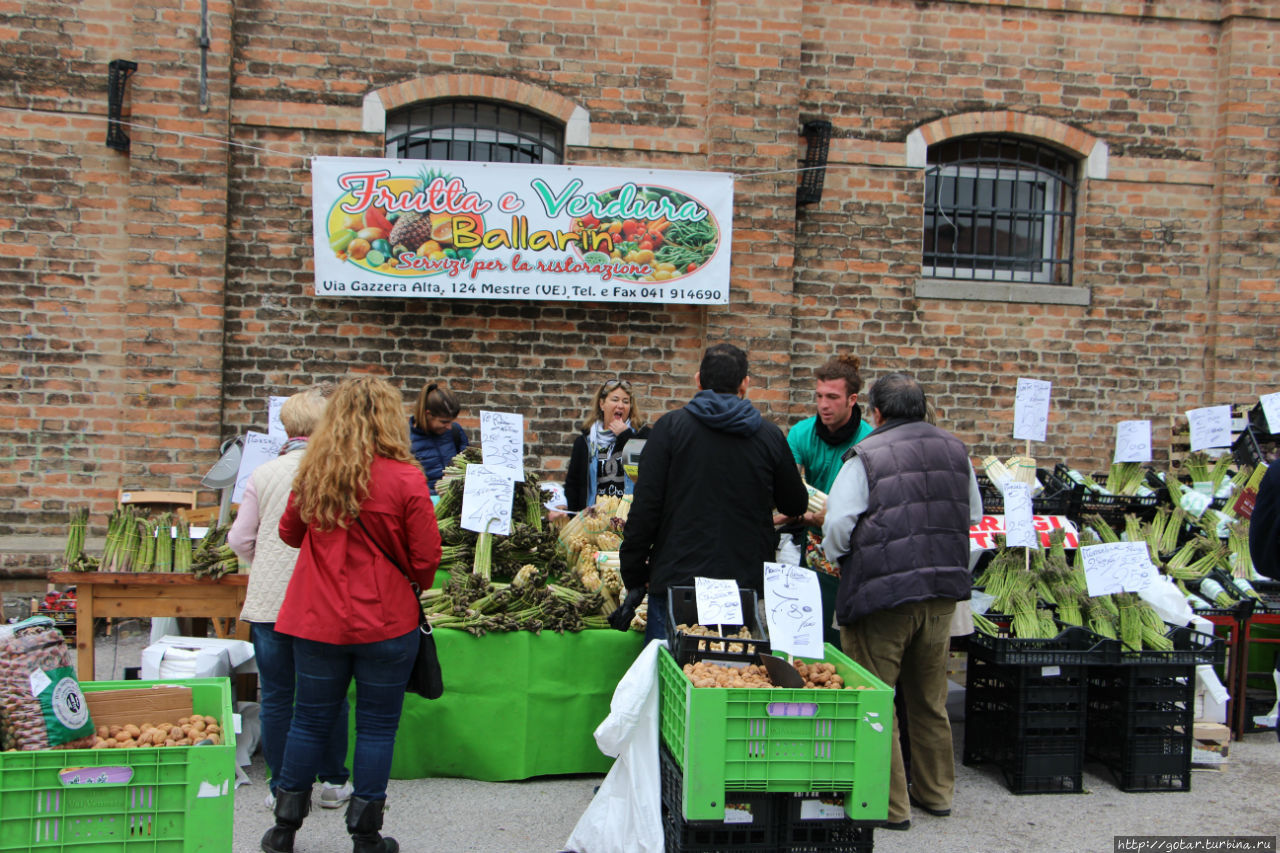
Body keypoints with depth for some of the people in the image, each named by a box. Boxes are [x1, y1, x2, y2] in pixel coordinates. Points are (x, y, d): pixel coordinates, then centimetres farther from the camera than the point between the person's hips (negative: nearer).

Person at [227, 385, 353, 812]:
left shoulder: (263, 475, -3)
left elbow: (240, 539, 2)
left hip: (269, 601, 1)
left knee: (276, 696, 10)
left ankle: (281, 788, 18)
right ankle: (333, 782, 23)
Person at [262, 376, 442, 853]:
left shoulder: (313, 472, -3)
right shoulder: (405, 479, -14)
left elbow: (290, 533, 13)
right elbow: (426, 558, -10)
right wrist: (414, 585, 10)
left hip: (318, 617, 3)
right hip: (385, 621, -3)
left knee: (310, 720, 16)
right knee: (377, 726, 9)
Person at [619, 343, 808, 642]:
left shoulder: (671, 427, -5)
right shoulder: (770, 436, 2)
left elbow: (645, 506, -7)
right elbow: (796, 505, 14)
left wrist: (633, 573, 2)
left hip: (678, 579, -2)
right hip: (748, 584, 2)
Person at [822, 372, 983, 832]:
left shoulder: (865, 456, -10)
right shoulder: (956, 451, 8)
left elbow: (838, 524, -12)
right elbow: (973, 515, 20)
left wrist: (834, 554, 8)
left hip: (882, 591, -6)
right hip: (944, 590, 6)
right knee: (930, 698, 19)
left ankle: (890, 805, 8)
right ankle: (936, 791, 31)